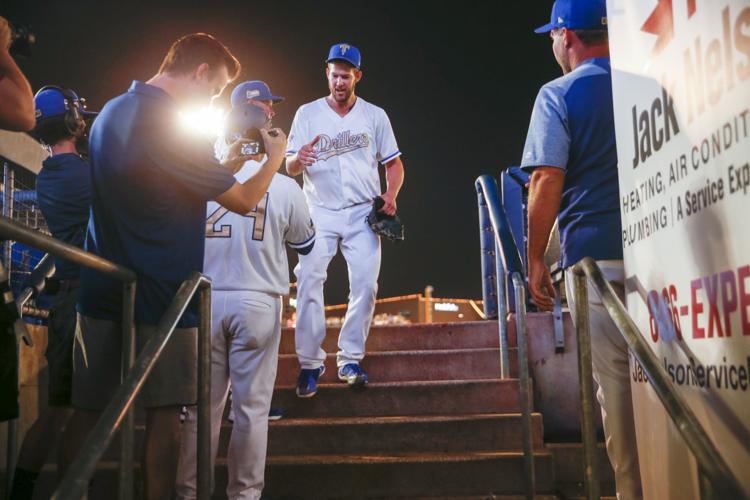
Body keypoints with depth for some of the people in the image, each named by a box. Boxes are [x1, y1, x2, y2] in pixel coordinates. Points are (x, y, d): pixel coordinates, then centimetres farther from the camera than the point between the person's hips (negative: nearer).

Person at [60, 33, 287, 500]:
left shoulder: (111, 111, 11)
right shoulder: (173, 128, -15)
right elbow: (244, 201, -9)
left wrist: (228, 163, 16)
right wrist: (275, 157, 9)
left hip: (101, 291, 7)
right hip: (157, 295, -7)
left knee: (87, 409, 10)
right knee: (164, 413, 4)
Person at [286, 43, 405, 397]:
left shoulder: (375, 115, 9)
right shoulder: (307, 114, 6)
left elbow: (394, 163, 12)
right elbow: (290, 168, 2)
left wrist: (390, 195, -8)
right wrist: (300, 159, -23)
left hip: (363, 213, 1)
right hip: (319, 212, -1)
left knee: (365, 285, -4)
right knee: (308, 282, -13)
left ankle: (350, 360, 9)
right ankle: (310, 362, -4)